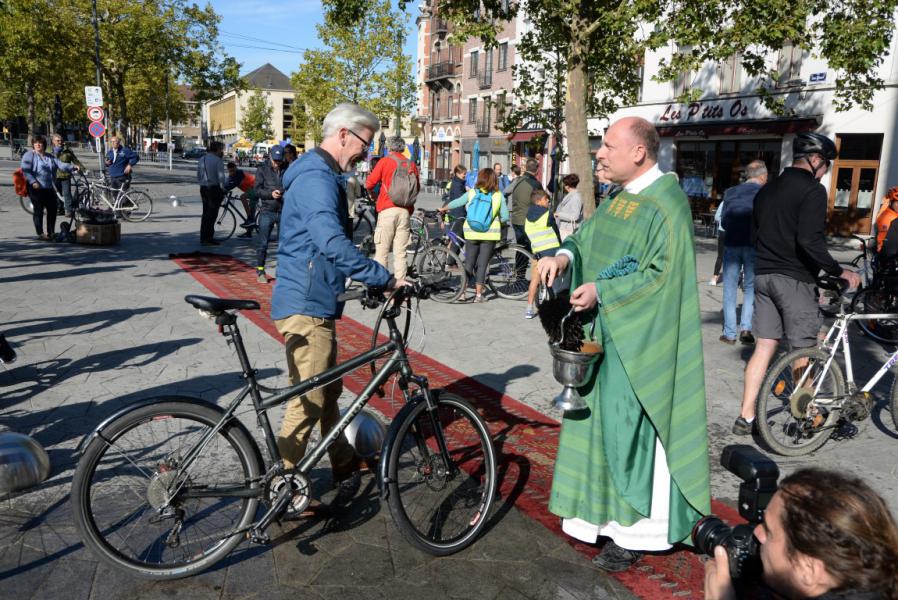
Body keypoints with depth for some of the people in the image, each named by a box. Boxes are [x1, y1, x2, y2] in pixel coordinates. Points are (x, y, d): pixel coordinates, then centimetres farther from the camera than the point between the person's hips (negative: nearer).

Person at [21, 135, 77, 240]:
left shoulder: (50, 157, 18)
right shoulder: (29, 155, 0)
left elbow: (61, 165, 8)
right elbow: (25, 170, -9)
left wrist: (73, 167, -10)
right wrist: (33, 182, -21)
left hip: (49, 188, 6)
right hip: (37, 188, -6)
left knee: (53, 210, 6)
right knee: (39, 210, -1)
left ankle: (51, 233, 17)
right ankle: (40, 233, 5)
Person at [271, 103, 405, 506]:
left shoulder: (323, 176, 17)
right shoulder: (316, 178, -18)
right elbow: (333, 244, -32)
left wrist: (373, 281, 20)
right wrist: (385, 279, -28)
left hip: (315, 303, 11)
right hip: (306, 306, -11)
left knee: (328, 392, 20)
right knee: (309, 402, -4)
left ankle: (345, 469, 36)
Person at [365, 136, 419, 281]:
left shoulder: (385, 161, 1)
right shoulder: (411, 164, 10)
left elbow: (369, 183, 0)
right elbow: (417, 188, 18)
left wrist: (372, 192, 21)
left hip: (387, 210, -3)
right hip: (405, 211, 3)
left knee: (381, 252, 0)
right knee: (400, 253, 5)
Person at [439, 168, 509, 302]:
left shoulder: (471, 193, 0)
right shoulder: (499, 196, -2)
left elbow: (455, 203, 8)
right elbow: (505, 217, -3)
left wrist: (443, 209, 27)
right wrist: (499, 222, 18)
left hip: (472, 232, 1)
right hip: (490, 233, -1)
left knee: (468, 263, 11)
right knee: (482, 265, 5)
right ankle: (478, 294, 7)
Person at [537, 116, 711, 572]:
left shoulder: (664, 205, -16)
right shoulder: (622, 197, 11)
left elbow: (661, 273, -22)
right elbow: (588, 236, 13)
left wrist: (602, 290, -23)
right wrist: (565, 256, -7)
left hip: (637, 339, -9)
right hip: (607, 332, 9)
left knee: (631, 425, 0)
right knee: (605, 420, 15)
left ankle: (634, 533, 16)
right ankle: (602, 513, 31)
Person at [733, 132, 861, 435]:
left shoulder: (767, 189, 14)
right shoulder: (812, 190, -11)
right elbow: (810, 241, -22)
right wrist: (839, 271, -13)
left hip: (763, 275, 7)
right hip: (794, 278, -7)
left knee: (764, 346, 9)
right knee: (803, 350, 6)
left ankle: (745, 418, 9)